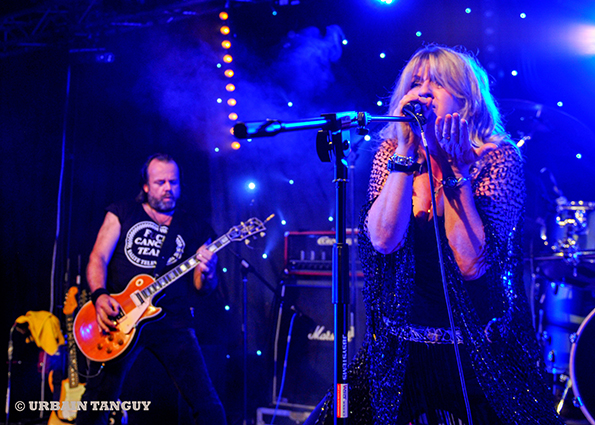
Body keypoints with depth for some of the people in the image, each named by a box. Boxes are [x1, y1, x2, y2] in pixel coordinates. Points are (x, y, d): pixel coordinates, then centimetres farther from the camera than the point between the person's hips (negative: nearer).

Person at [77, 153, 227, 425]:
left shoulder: (194, 229, 11)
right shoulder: (122, 213, 10)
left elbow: (201, 287, 9)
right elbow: (98, 258, 2)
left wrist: (207, 273, -15)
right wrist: (100, 295, -16)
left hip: (172, 323, 1)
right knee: (97, 401, -2)